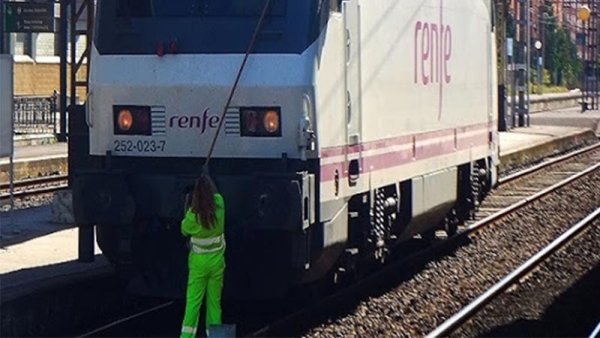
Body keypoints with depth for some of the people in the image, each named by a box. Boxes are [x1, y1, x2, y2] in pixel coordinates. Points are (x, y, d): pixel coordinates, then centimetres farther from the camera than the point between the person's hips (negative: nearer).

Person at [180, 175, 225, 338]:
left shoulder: (193, 215, -17)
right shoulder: (219, 205, -11)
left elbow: (184, 230, 2)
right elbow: (215, 194, 13)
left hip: (198, 263, -2)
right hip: (217, 263, 2)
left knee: (193, 302, 1)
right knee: (214, 302, 9)